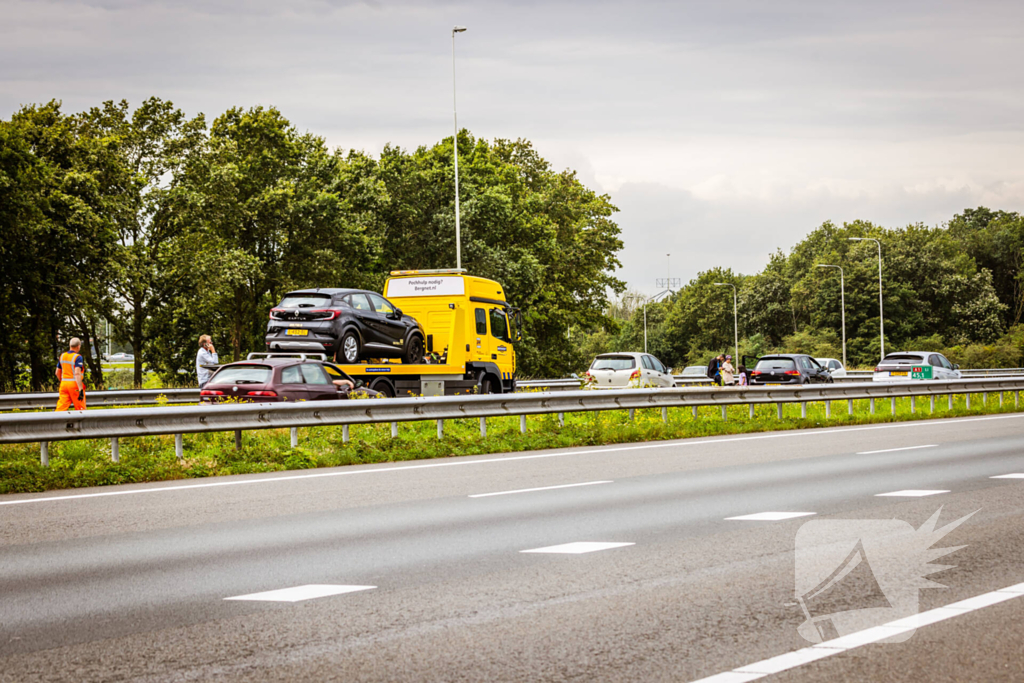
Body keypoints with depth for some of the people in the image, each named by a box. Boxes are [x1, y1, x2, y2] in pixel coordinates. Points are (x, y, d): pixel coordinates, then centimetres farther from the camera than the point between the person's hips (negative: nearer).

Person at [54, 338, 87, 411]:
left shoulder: (62, 356, 10)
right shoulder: (78, 357, -11)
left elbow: (57, 373, 18)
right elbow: (77, 373, -21)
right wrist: (81, 389, -24)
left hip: (64, 383, 6)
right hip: (75, 384, -6)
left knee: (61, 407, 0)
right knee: (80, 408, 6)